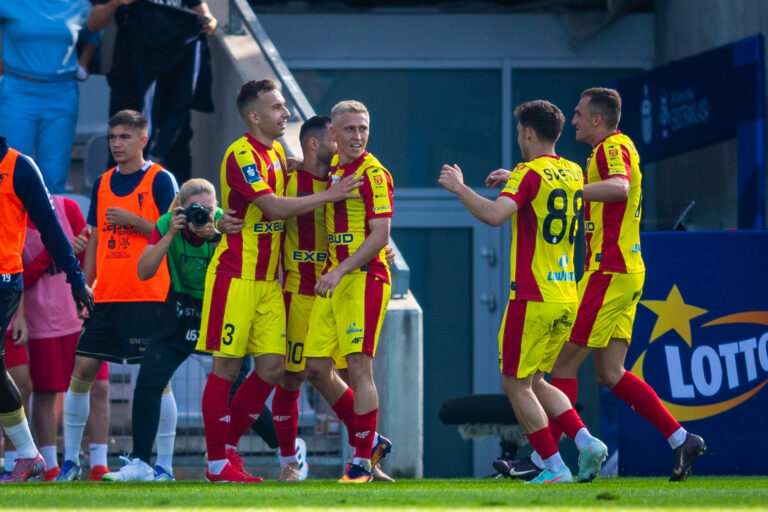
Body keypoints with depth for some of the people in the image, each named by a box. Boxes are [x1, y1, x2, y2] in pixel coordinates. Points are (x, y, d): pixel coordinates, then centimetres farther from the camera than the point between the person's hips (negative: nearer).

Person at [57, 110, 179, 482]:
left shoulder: (159, 180, -2)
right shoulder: (103, 183, 15)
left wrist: (132, 220, -17)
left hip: (148, 296, -5)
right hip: (105, 296, 5)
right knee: (81, 370, 1)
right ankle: (70, 459, 9)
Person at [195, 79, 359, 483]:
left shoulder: (278, 154, 14)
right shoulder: (241, 155, -14)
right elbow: (274, 208, -21)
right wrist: (327, 196, -16)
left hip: (268, 279, 8)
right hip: (236, 276, -8)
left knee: (272, 366, 2)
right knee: (227, 366, -4)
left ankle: (228, 446, 14)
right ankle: (217, 463, 0)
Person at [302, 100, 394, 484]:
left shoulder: (372, 173, -9)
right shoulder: (332, 168, 13)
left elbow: (380, 235, -15)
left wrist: (340, 271, -21)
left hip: (363, 278, -8)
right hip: (332, 281, 8)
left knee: (358, 367, -10)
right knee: (317, 369, 6)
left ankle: (362, 461, -5)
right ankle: (370, 441, 20)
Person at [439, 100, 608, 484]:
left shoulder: (529, 174, -12)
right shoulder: (573, 173, 12)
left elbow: (494, 215, -28)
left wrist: (459, 187, -14)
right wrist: (513, 180, 36)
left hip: (532, 298, -8)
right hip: (566, 297, 8)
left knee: (515, 384, 2)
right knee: (534, 382, 18)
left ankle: (555, 467, -4)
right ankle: (586, 442, 0)